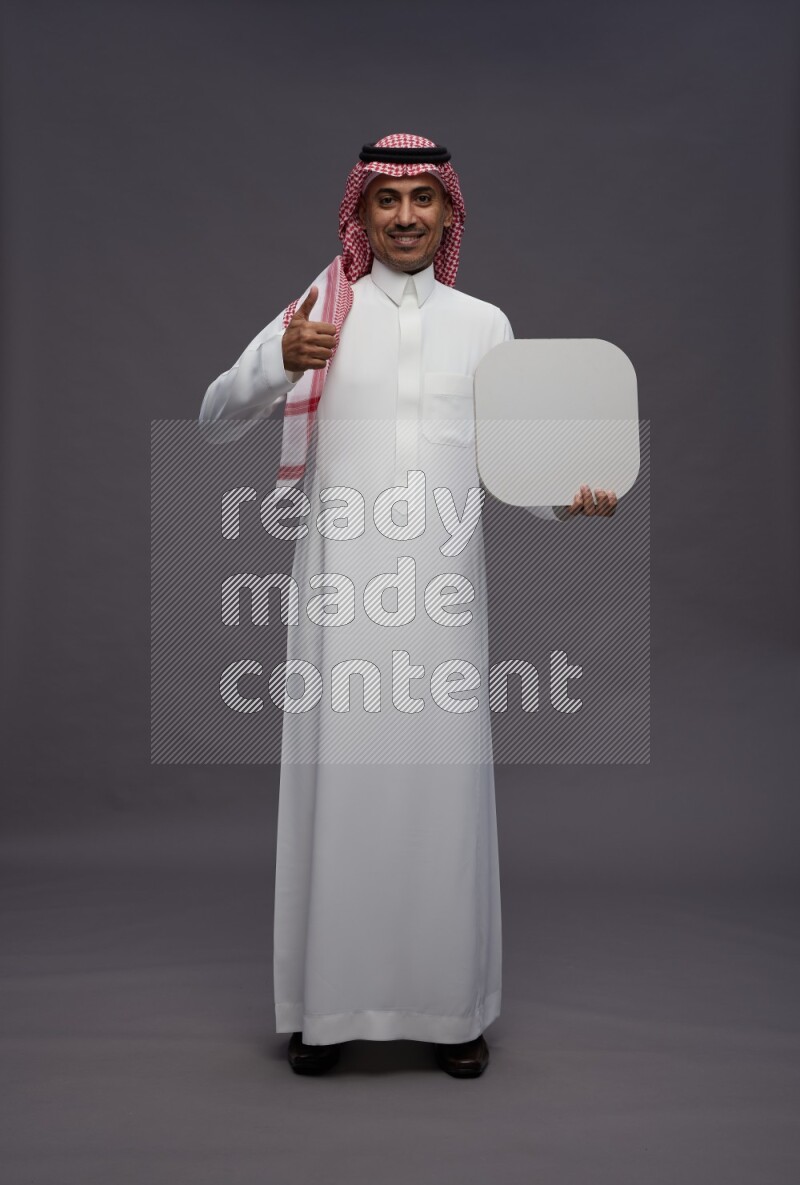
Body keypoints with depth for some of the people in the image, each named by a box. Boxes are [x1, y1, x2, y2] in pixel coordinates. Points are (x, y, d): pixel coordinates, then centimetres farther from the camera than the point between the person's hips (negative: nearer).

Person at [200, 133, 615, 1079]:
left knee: (444, 785, 3)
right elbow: (217, 415, 5)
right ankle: (328, 1005, 17)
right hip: (340, 584, -1)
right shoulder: (320, 311, 8)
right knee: (338, 780, 1)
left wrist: (567, 498, -8)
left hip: (443, 588, 1)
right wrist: (280, 363, -14)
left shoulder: (484, 324, 13)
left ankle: (451, 1007, 19)